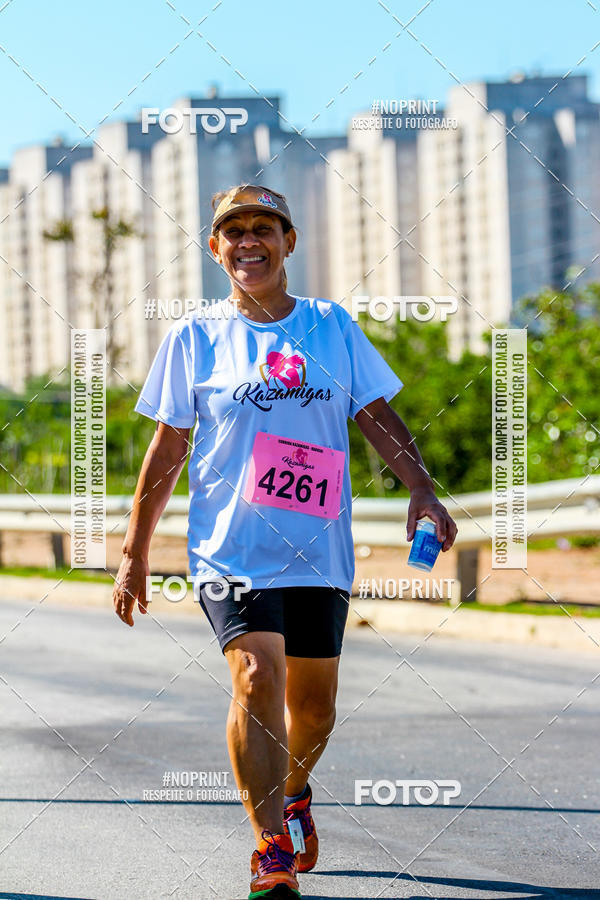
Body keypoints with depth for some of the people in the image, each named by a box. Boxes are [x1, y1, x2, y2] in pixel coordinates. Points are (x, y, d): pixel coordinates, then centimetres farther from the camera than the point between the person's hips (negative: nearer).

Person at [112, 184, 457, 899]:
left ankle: (293, 794, 41)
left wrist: (422, 489, -6)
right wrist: (134, 555, 6)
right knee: (257, 674, -22)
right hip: (231, 546, -3)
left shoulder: (333, 326, 7)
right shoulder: (194, 338, 2)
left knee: (313, 701, 9)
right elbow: (166, 451, 6)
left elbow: (377, 416, 10)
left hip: (320, 550, 3)